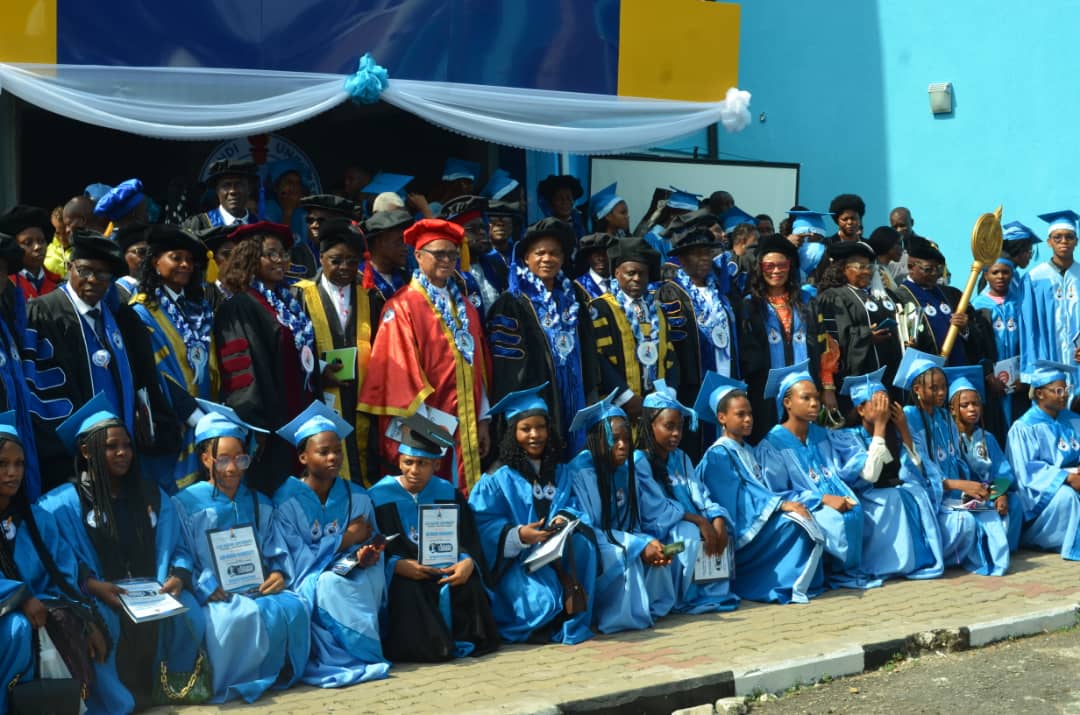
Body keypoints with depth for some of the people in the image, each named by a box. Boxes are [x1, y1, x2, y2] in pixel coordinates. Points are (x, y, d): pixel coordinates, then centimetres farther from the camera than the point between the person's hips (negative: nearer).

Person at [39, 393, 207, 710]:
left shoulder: (152, 496, 16)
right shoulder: (64, 503, 3)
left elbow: (177, 548, 12)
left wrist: (177, 577, -9)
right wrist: (92, 585, -24)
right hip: (97, 597, -3)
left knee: (187, 613, -28)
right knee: (105, 622, -37)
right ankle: (119, 694, -17)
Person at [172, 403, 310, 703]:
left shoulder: (260, 504, 19)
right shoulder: (185, 504, 4)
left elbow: (278, 552, 15)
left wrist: (279, 574, -8)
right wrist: (209, 588, -18)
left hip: (259, 589, 4)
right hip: (214, 596, -4)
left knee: (293, 608, -28)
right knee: (245, 615, -37)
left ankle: (278, 675, -11)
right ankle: (232, 683, -18)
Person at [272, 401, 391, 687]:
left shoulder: (357, 497, 8)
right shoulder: (287, 499, -4)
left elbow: (372, 551, 6)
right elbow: (295, 559, -11)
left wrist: (367, 555, -19)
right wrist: (345, 539, -10)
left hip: (353, 580, 3)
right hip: (306, 590, -3)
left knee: (366, 578, -30)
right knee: (330, 583, -35)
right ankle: (356, 656, -21)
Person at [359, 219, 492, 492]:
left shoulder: (465, 309, 15)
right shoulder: (402, 307, -5)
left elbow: (478, 367, 15)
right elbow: (401, 370, -11)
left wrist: (483, 421, 8)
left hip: (466, 428, 6)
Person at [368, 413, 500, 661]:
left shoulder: (449, 494, 11)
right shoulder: (379, 497, 2)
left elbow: (469, 541, 4)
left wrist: (468, 562, -19)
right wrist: (397, 565, -24)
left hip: (445, 570, 2)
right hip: (401, 575, -2)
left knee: (468, 585, -29)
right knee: (406, 591, -36)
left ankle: (466, 642, -13)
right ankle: (420, 646, -22)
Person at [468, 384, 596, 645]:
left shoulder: (560, 474, 15)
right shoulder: (498, 479, 1)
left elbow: (571, 507, 6)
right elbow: (482, 524, -9)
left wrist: (563, 519, -18)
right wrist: (518, 535, -25)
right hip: (515, 559, -4)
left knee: (581, 544, -29)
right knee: (543, 600, -32)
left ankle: (574, 621, -21)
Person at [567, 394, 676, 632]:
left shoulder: (625, 470, 3)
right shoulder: (579, 472, -19)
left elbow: (633, 525, 6)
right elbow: (585, 529, -21)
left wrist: (649, 542, -19)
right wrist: (639, 545, -25)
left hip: (619, 541, 7)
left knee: (653, 554, -17)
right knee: (622, 557, -31)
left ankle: (650, 607, -1)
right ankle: (623, 614, -15)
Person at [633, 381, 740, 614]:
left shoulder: (681, 459, 14)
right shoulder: (638, 462, -10)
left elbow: (701, 496, 3)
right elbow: (655, 509, -18)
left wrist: (718, 519, -17)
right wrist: (698, 520, -24)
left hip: (691, 523, 7)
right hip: (656, 531, -7)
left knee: (720, 532, -14)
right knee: (691, 534, -31)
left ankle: (715, 592, -8)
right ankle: (683, 599, -18)